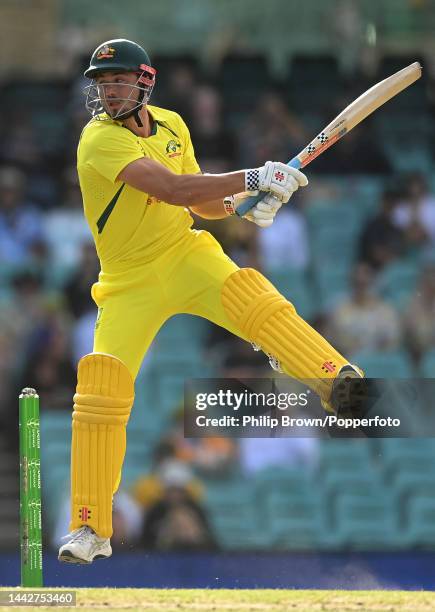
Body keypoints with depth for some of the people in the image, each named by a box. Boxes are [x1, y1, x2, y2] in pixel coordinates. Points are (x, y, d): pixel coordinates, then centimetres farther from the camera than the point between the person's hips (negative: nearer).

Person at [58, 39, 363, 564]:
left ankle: (337, 379, -42)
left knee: (252, 298, -26)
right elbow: (172, 190, -30)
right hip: (129, 280, -3)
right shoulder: (100, 140, -19)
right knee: (101, 386, -12)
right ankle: (90, 529, -3)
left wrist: (243, 204, -10)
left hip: (185, 253, 4)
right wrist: (253, 178, -31)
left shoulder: (170, 126, 3)